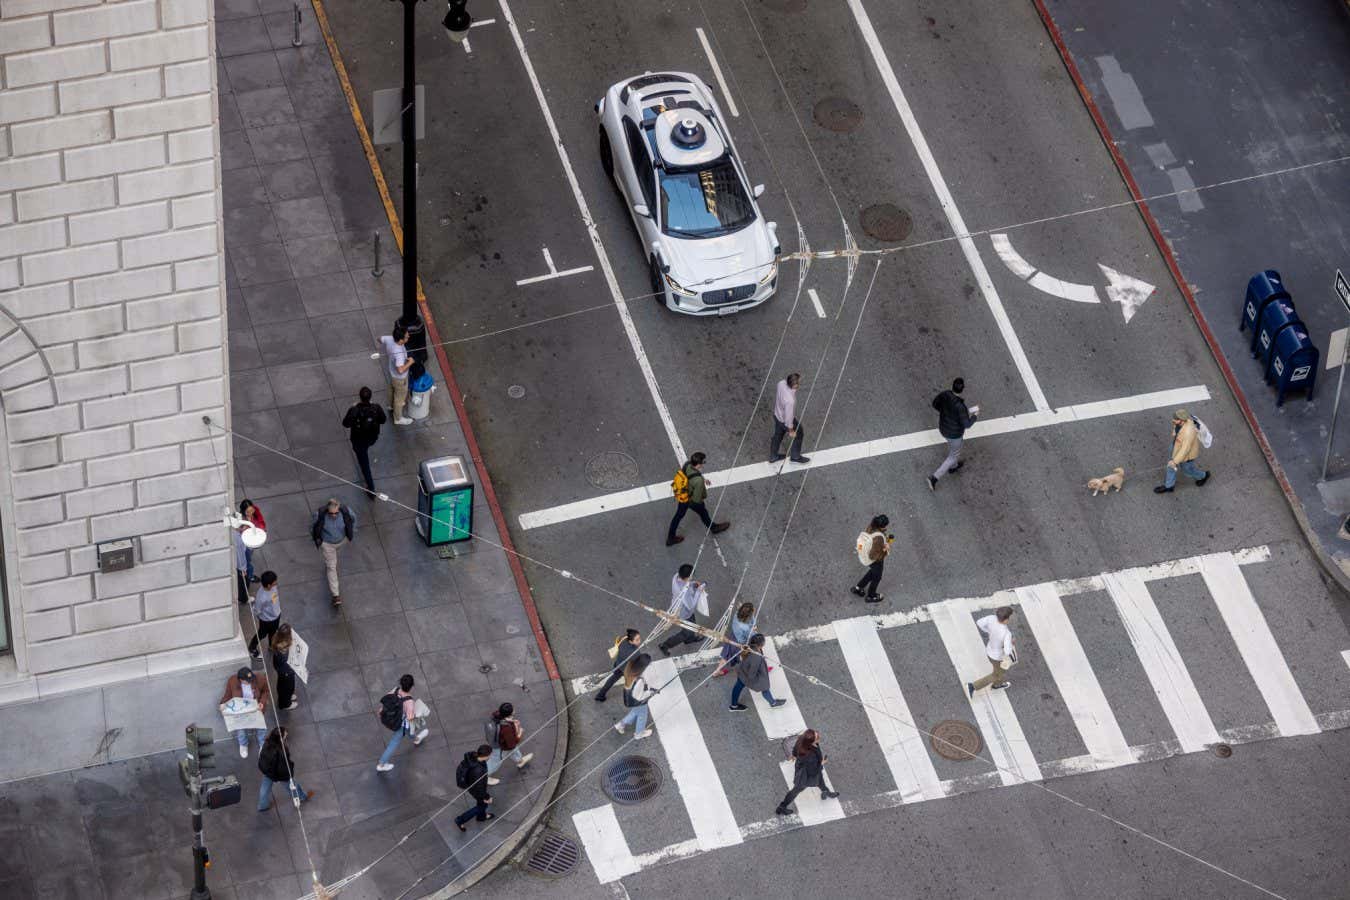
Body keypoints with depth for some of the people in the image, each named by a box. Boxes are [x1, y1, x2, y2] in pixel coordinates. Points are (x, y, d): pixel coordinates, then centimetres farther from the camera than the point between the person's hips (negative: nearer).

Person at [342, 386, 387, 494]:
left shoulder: (354, 410, -33)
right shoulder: (376, 408, -25)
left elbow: (346, 424, -19)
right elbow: (383, 420, -8)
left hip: (359, 440, -3)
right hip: (372, 438, 3)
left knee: (364, 463, 13)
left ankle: (371, 488, 19)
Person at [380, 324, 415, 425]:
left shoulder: (390, 339, -24)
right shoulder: (399, 353, -45)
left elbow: (380, 339, -2)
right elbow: (401, 370, -51)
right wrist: (409, 362, -33)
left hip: (392, 373, 8)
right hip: (399, 378, -8)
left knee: (392, 389, 35)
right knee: (400, 397, 17)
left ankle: (392, 405, 63)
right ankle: (398, 418, 40)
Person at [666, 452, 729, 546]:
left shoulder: (687, 465, -23)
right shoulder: (698, 481, -42)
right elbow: (697, 498, -29)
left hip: (681, 496, 6)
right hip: (692, 500, -6)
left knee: (678, 515, 26)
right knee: (703, 513, 25)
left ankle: (670, 538, 44)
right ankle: (713, 528, 57)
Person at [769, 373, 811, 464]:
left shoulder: (782, 383, -24)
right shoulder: (790, 400, -44)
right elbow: (788, 417, -29)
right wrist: (791, 431, -11)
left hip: (776, 414, 7)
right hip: (784, 421, -7)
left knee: (778, 435, 29)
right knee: (798, 434, 22)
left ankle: (773, 456, 51)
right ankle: (795, 456, 45)